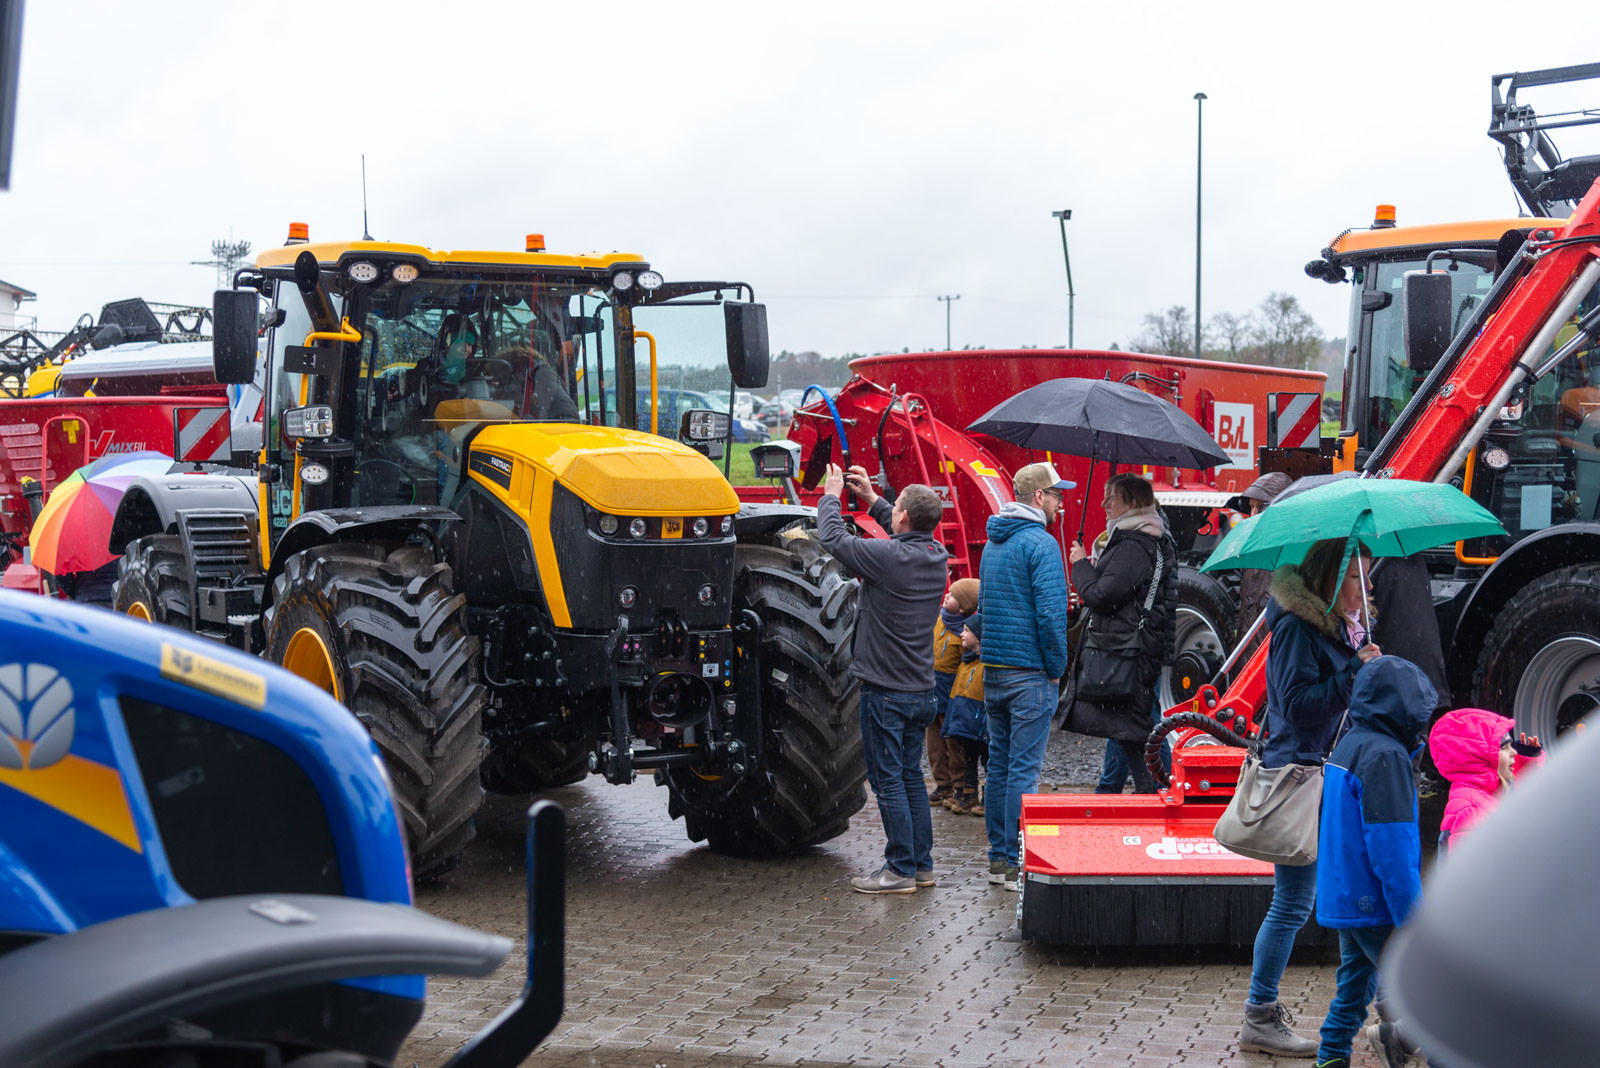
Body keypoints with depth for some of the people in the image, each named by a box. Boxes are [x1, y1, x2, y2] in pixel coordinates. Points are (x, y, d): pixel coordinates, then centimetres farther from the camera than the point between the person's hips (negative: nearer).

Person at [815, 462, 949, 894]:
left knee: (888, 778, -1)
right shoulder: (937, 555, 2)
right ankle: (922, 863, 20)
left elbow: (832, 536, -9)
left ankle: (901, 869, 2)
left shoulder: (886, 556, -20)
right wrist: (870, 498, 27)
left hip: (885, 690, -7)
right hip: (920, 690, 7)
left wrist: (832, 494, 8)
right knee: (911, 776, 15)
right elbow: (908, 536, 25)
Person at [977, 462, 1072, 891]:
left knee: (999, 765, 12)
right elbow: (1050, 613, -19)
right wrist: (1056, 667, -8)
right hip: (1030, 674, -8)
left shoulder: (992, 543, 15)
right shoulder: (1040, 543, -13)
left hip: (993, 670, 8)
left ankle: (999, 859, 17)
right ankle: (1018, 865, -3)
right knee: (1023, 770, -5)